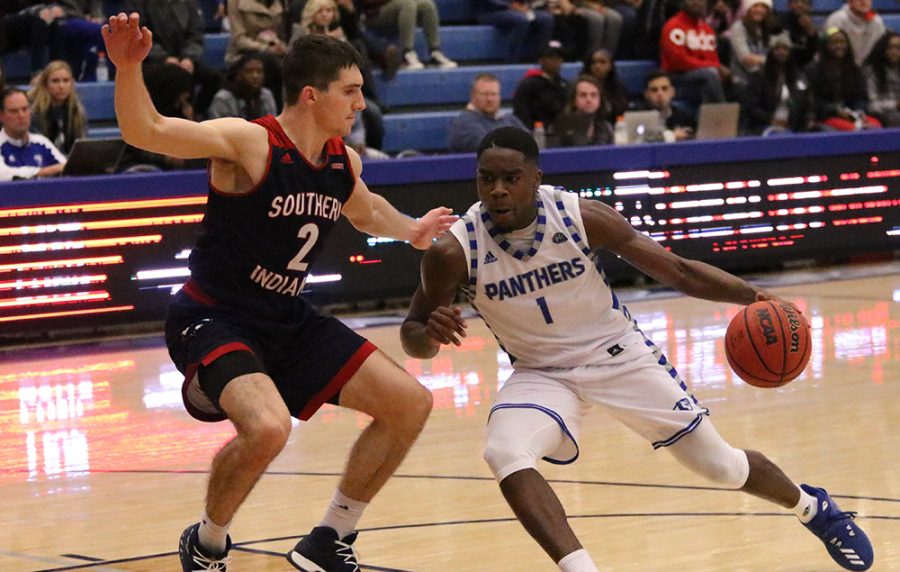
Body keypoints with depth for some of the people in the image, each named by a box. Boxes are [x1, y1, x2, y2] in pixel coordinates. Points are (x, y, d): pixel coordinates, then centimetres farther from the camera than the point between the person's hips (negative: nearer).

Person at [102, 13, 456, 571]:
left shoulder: (343, 162, 3)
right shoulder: (250, 143, -20)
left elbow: (365, 210, 29)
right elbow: (146, 132, -32)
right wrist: (129, 67, -46)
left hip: (288, 321, 8)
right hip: (213, 319, -8)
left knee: (411, 404, 5)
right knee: (268, 427, -34)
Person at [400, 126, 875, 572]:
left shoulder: (581, 216, -22)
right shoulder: (454, 252, -22)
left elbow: (678, 270, -14)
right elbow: (412, 337, -11)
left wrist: (750, 295, -29)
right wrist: (430, 334, -36)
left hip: (618, 355, 0)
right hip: (542, 373, 1)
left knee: (719, 465, 6)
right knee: (504, 454, -32)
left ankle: (813, 507, 37)